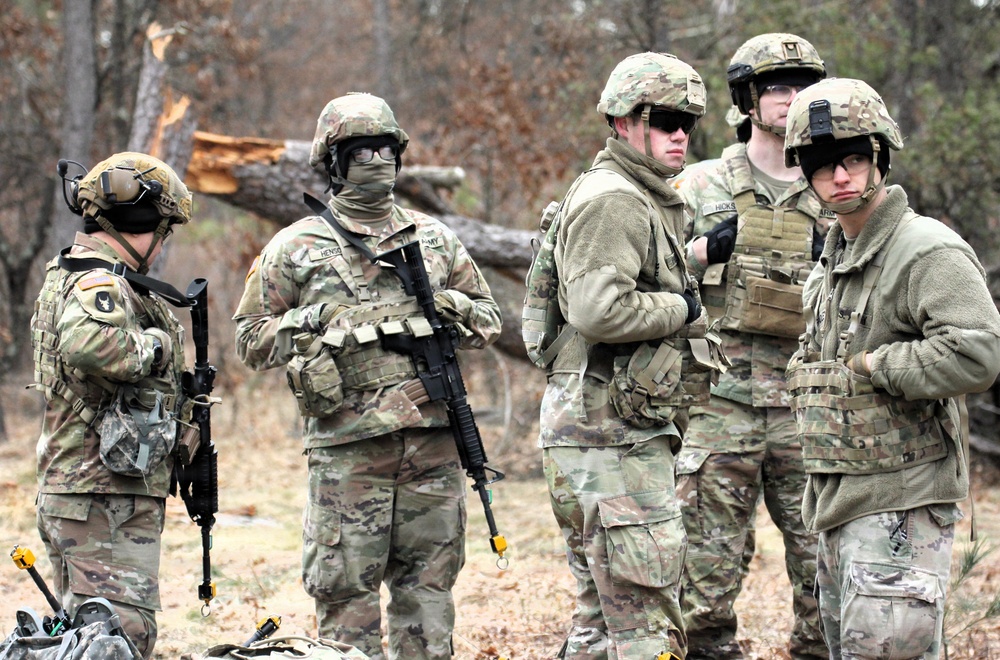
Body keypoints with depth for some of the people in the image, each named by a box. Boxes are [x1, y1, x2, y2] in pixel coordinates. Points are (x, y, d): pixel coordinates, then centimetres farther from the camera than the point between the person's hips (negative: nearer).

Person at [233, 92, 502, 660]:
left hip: (433, 439, 3)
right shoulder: (297, 247, 4)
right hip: (348, 447, -3)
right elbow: (251, 338, 5)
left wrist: (454, 310, -2)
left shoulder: (434, 238, 14)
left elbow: (488, 316, 20)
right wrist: (308, 324, -11)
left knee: (429, 582, 8)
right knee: (347, 588, -2)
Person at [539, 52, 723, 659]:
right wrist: (683, 307, -12)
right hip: (611, 432, -11)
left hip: (621, 433, 11)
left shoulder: (647, 201, 21)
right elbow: (599, 310, -25)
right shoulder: (613, 199, -13)